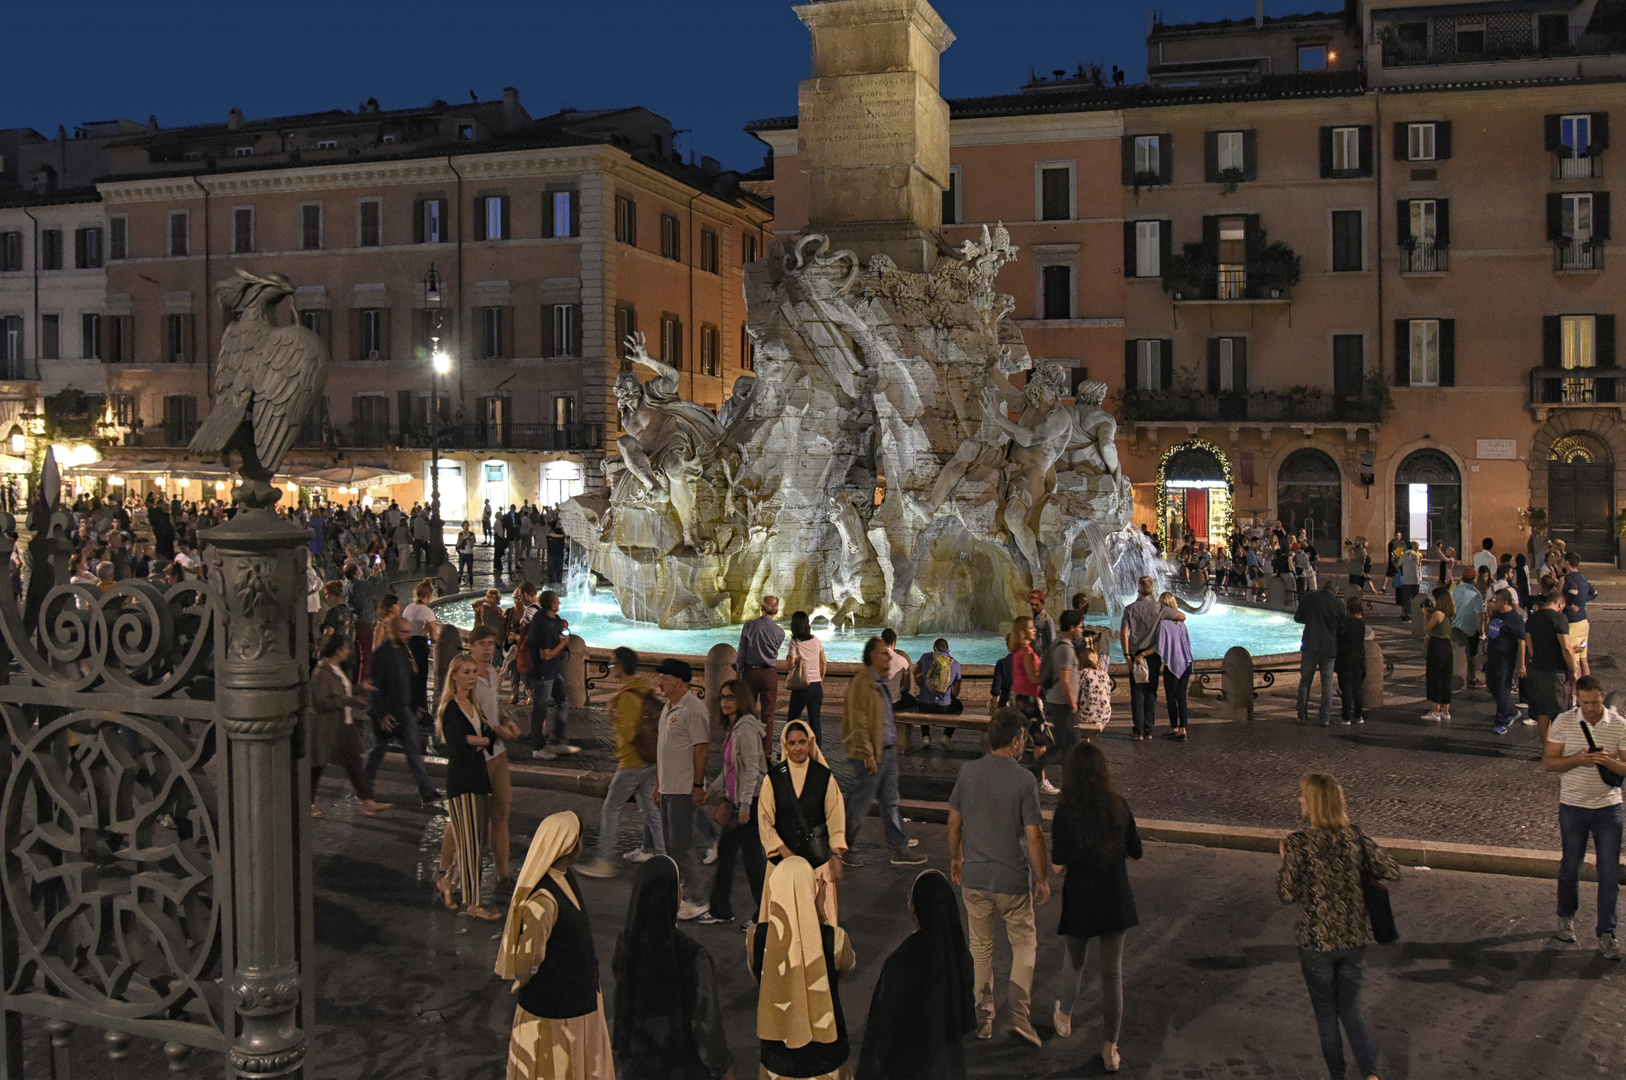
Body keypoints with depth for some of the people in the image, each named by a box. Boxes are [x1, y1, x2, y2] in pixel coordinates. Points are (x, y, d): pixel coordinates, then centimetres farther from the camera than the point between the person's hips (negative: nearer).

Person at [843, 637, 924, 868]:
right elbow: (858, 722, -20)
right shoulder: (862, 683, -17)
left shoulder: (880, 682, 13)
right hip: (872, 754, -9)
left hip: (888, 751, 9)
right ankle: (845, 848, 17)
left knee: (891, 802, 13)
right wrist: (867, 754, -21)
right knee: (860, 803, 2)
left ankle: (900, 850, 19)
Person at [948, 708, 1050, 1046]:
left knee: (981, 946, 18)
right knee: (1024, 943, 14)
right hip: (1012, 879, -3)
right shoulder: (1024, 779, -15)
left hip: (973, 877, 3)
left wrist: (955, 858, 19)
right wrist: (1042, 879, -3)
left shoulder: (968, 771, -4)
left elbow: (954, 821, 4)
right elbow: (1033, 835, -14)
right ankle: (1018, 1010, 0)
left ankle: (983, 1017, 24)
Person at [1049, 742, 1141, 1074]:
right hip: (1115, 899, 1)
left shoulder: (1065, 811, -16)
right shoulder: (1119, 806, -7)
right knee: (1112, 972, 10)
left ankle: (1065, 1018, 46)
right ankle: (1110, 1048, 15)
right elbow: (1135, 852, 3)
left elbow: (1059, 864, -15)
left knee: (1075, 961, 23)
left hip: (1080, 899, -1)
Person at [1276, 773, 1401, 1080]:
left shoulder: (1298, 844, -19)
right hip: (1355, 938, 3)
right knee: (1351, 1005, 19)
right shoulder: (1355, 838, -7)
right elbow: (1393, 870, 0)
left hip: (1316, 941, -3)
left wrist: (1285, 860, 2)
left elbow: (1287, 894, -14)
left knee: (1325, 1010, 16)